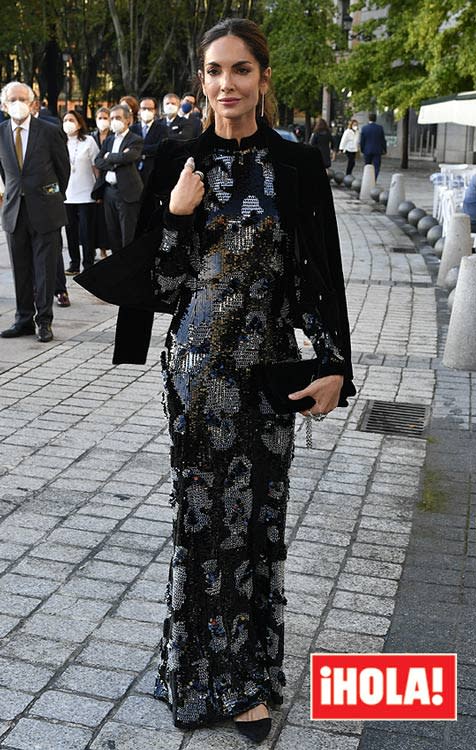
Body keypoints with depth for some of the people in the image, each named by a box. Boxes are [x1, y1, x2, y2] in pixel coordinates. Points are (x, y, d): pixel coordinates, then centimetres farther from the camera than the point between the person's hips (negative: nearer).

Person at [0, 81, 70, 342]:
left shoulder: (49, 131, -4)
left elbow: (63, 167, 7)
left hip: (44, 211, -3)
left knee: (45, 269, 1)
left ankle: (44, 321, 10)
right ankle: (24, 319, 18)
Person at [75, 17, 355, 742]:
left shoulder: (298, 166, 0)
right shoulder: (179, 161, 2)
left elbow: (321, 272, 0)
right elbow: (156, 280, 1)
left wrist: (334, 366, -7)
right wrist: (175, 214, -15)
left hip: (267, 368, 0)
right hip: (197, 365, 1)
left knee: (255, 511, 6)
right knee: (203, 510, 7)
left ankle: (244, 677, 24)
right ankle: (212, 670, 27)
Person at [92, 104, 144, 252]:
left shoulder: (135, 140, -3)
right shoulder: (108, 140, 17)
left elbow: (127, 157, -21)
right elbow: (97, 161, 5)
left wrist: (109, 157, -4)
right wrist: (116, 161, -11)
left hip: (127, 192, -7)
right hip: (109, 191, 7)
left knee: (128, 236, -5)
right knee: (112, 233, 11)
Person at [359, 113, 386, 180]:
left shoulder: (364, 128, -6)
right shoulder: (380, 128, -6)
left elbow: (362, 141, -1)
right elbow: (383, 140, -1)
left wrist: (362, 150, 12)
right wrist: (384, 149, 10)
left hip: (367, 151, 1)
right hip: (377, 151, -1)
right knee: (376, 167, 0)